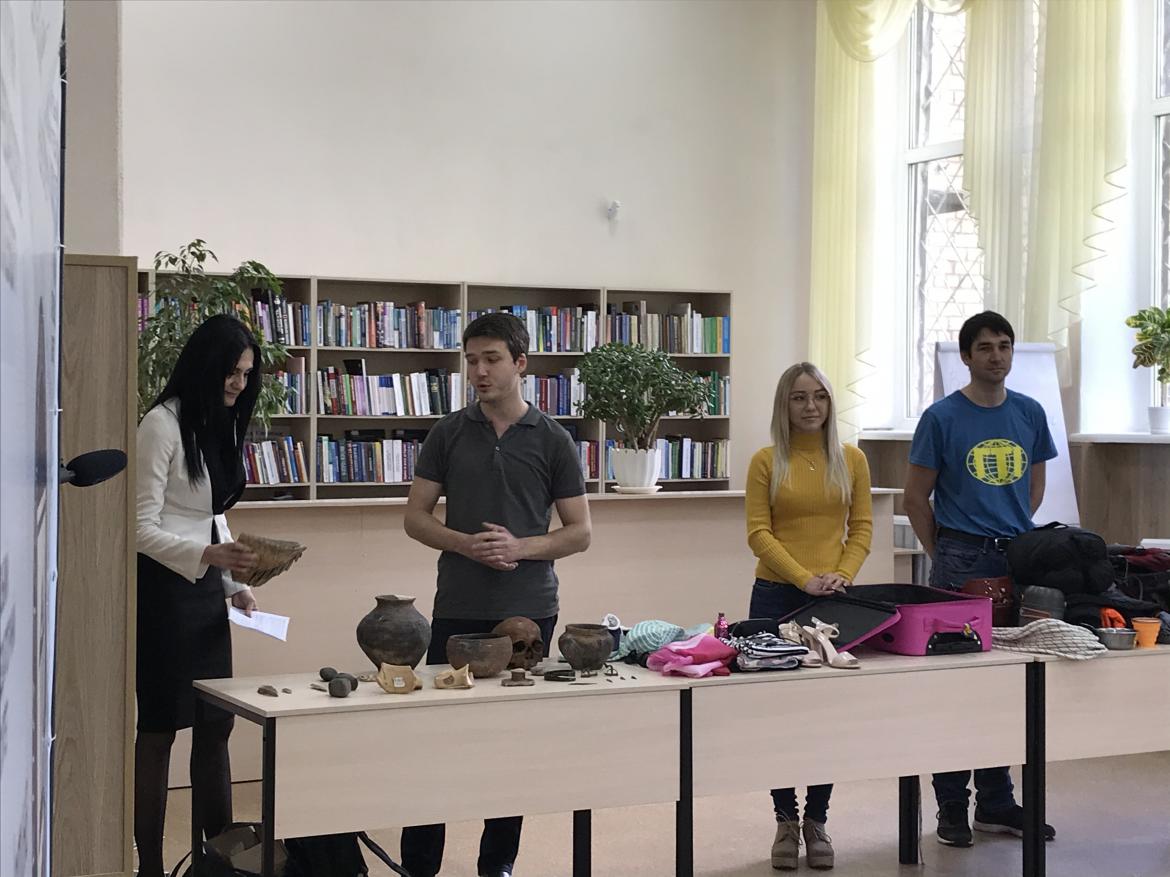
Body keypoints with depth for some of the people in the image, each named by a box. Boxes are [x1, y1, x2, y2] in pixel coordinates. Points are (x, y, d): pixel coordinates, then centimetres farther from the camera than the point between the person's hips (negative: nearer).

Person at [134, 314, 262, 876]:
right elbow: (142, 528, -16)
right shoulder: (163, 425, -13)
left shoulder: (220, 426, 12)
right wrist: (211, 556, -28)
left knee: (215, 724, 9)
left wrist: (233, 583, 10)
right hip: (163, 586, -8)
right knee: (158, 729, -2)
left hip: (205, 588, 8)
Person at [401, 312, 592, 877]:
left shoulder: (552, 440, 2)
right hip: (457, 610, 0)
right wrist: (467, 544, -13)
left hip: (528, 611, 0)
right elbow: (416, 517, 6)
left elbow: (579, 532, 3)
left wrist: (520, 546, -14)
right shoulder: (449, 434, 4)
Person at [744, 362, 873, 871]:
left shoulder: (851, 460, 7)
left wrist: (843, 575, -11)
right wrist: (805, 579, -17)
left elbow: (861, 527, 6)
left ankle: (817, 822, 15)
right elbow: (758, 533, -6)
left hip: (835, 600, 2)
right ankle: (786, 821, 13)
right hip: (777, 596, -2)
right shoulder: (766, 462, 0)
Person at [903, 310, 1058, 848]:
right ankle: (952, 806, 9)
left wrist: (1017, 534, 12)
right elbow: (916, 496, 0)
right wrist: (942, 555, 1)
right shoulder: (943, 417, -4)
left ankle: (997, 803, 20)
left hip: (1019, 560, 4)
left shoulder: (1030, 413, 8)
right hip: (962, 562, -4)